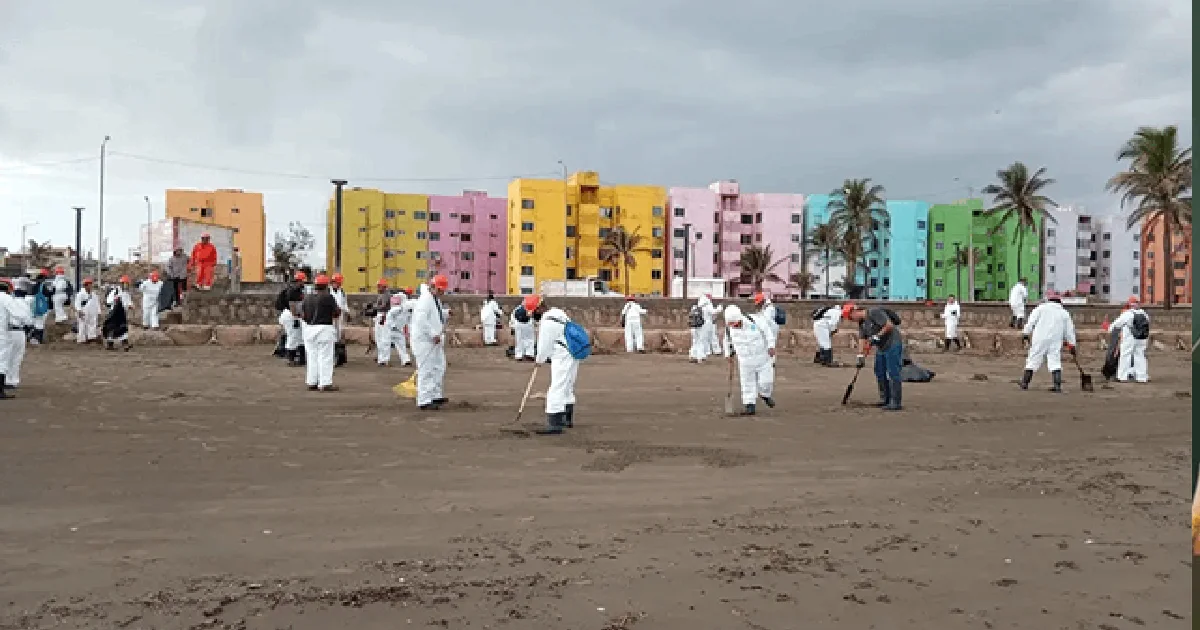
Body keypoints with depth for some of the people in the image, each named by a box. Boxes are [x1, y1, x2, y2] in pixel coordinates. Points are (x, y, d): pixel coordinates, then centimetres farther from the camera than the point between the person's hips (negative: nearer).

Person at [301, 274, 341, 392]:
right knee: (325, 357, -2)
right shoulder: (328, 297, -11)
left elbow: (303, 315, 9)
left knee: (312, 356, 12)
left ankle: (311, 382, 15)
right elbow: (336, 314, -8)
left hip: (309, 329, 6)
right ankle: (325, 383, -4)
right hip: (325, 329, -6)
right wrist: (339, 310, 13)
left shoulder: (307, 297, 7)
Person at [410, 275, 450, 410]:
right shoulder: (425, 299, -17)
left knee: (439, 368, 17)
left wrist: (446, 313, 7)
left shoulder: (436, 299, 15)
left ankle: (436, 396, 28)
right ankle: (424, 402, -2)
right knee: (426, 371, -7)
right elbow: (421, 320, -27)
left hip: (434, 340, 11)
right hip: (425, 341, -11)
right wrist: (434, 334, -25)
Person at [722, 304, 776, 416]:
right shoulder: (730, 328, -7)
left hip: (763, 357, -3)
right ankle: (749, 405, 11)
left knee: (765, 381, -2)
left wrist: (771, 346, -13)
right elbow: (728, 340, 13)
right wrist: (729, 354, 14)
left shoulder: (754, 321, -20)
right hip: (745, 360, 3)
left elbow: (767, 332, -10)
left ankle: (765, 395, 30)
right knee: (747, 383, 3)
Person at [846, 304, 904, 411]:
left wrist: (877, 336, -20)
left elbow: (890, 325, -23)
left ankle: (896, 403, -8)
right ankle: (885, 399, 24)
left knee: (893, 374, -10)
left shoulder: (874, 312, -16)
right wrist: (860, 356, -2)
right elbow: (862, 339, 8)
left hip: (893, 345, -10)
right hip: (881, 347, 10)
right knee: (880, 373, 14)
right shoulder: (862, 322, 11)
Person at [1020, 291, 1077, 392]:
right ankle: (1057, 385, -9)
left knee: (1033, 360, 4)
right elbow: (1069, 330, 16)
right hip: (1056, 342, 2)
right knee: (1055, 361, 2)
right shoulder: (1064, 313, 14)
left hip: (1040, 339, -2)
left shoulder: (1041, 308, 6)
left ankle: (1025, 383, 8)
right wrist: (1072, 345, 20)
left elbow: (1031, 321, -2)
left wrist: (1026, 333, 0)